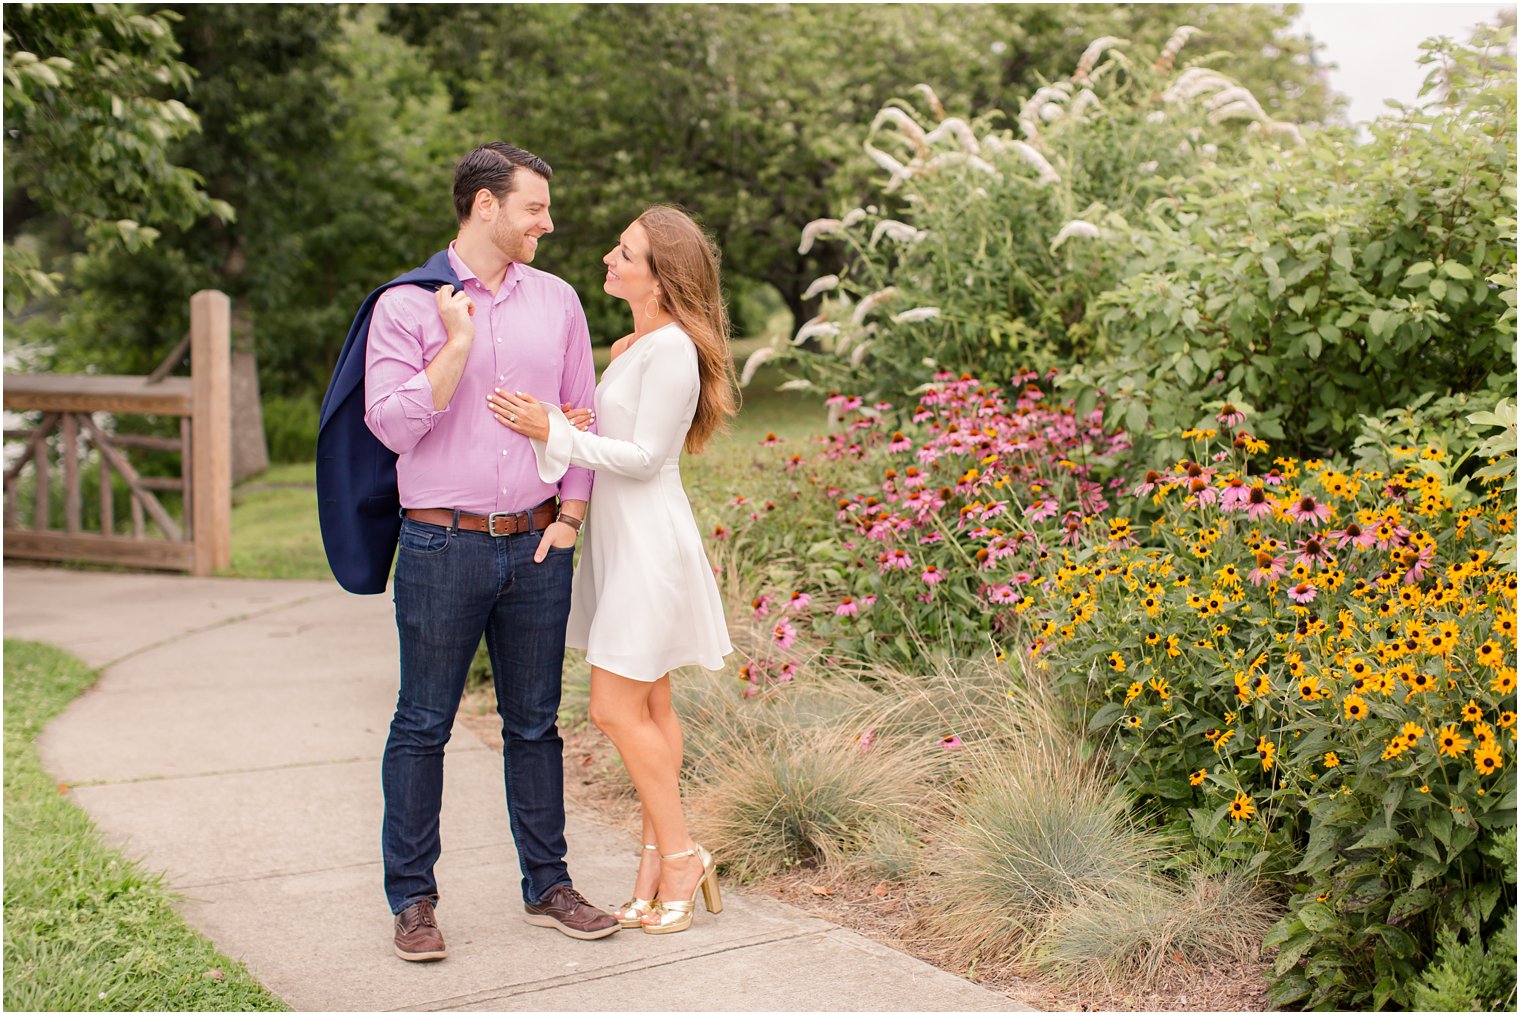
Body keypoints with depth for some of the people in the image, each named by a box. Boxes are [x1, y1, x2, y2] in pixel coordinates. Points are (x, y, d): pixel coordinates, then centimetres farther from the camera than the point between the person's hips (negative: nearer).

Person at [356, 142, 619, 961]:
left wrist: (570, 513, 3)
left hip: (535, 546, 4)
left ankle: (546, 886, 22)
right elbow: (392, 424, -12)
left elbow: (581, 416, 13)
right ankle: (412, 900, 15)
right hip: (443, 547, -3)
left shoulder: (556, 301, 8)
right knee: (423, 725, 4)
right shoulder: (406, 305, -3)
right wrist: (459, 344, -15)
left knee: (534, 723, 11)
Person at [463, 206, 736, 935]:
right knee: (647, 707, 11)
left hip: (651, 541, -10)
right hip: (619, 538, 10)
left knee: (618, 711, -7)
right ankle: (658, 863, 18)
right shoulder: (633, 346, 15)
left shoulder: (671, 348, -15)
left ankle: (679, 855, 7)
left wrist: (553, 432, -18)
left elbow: (645, 456, -17)